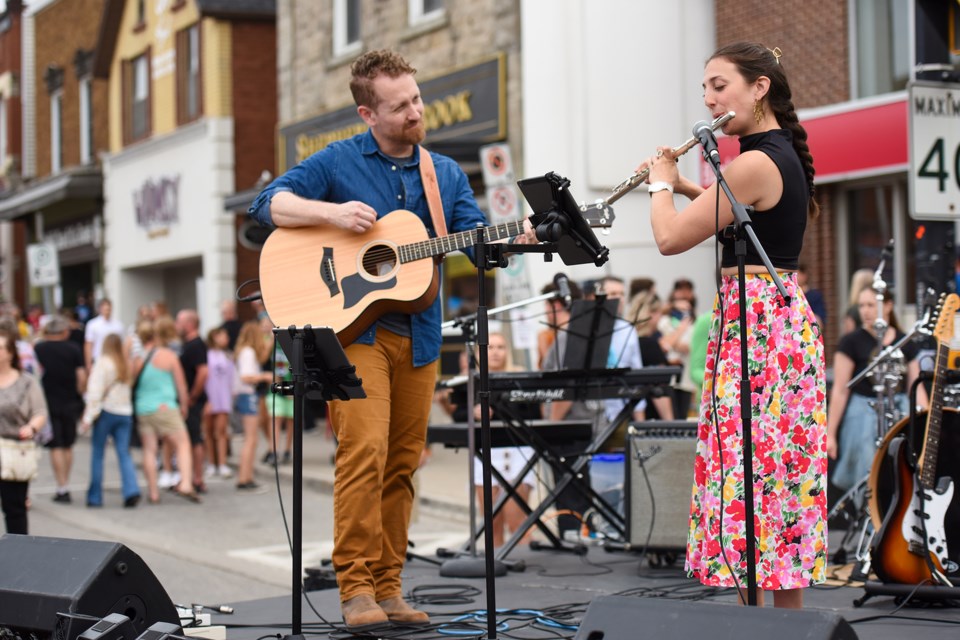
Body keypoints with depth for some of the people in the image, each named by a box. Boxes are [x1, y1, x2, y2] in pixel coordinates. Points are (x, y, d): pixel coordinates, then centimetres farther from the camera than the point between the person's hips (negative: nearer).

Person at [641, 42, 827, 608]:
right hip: (779, 313, 10)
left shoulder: (755, 163, -18)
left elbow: (670, 238, -17)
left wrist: (661, 183, 1)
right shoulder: (784, 155, 12)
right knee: (776, 472, 12)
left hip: (755, 322, -10)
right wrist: (686, 187, 21)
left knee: (753, 473, -6)